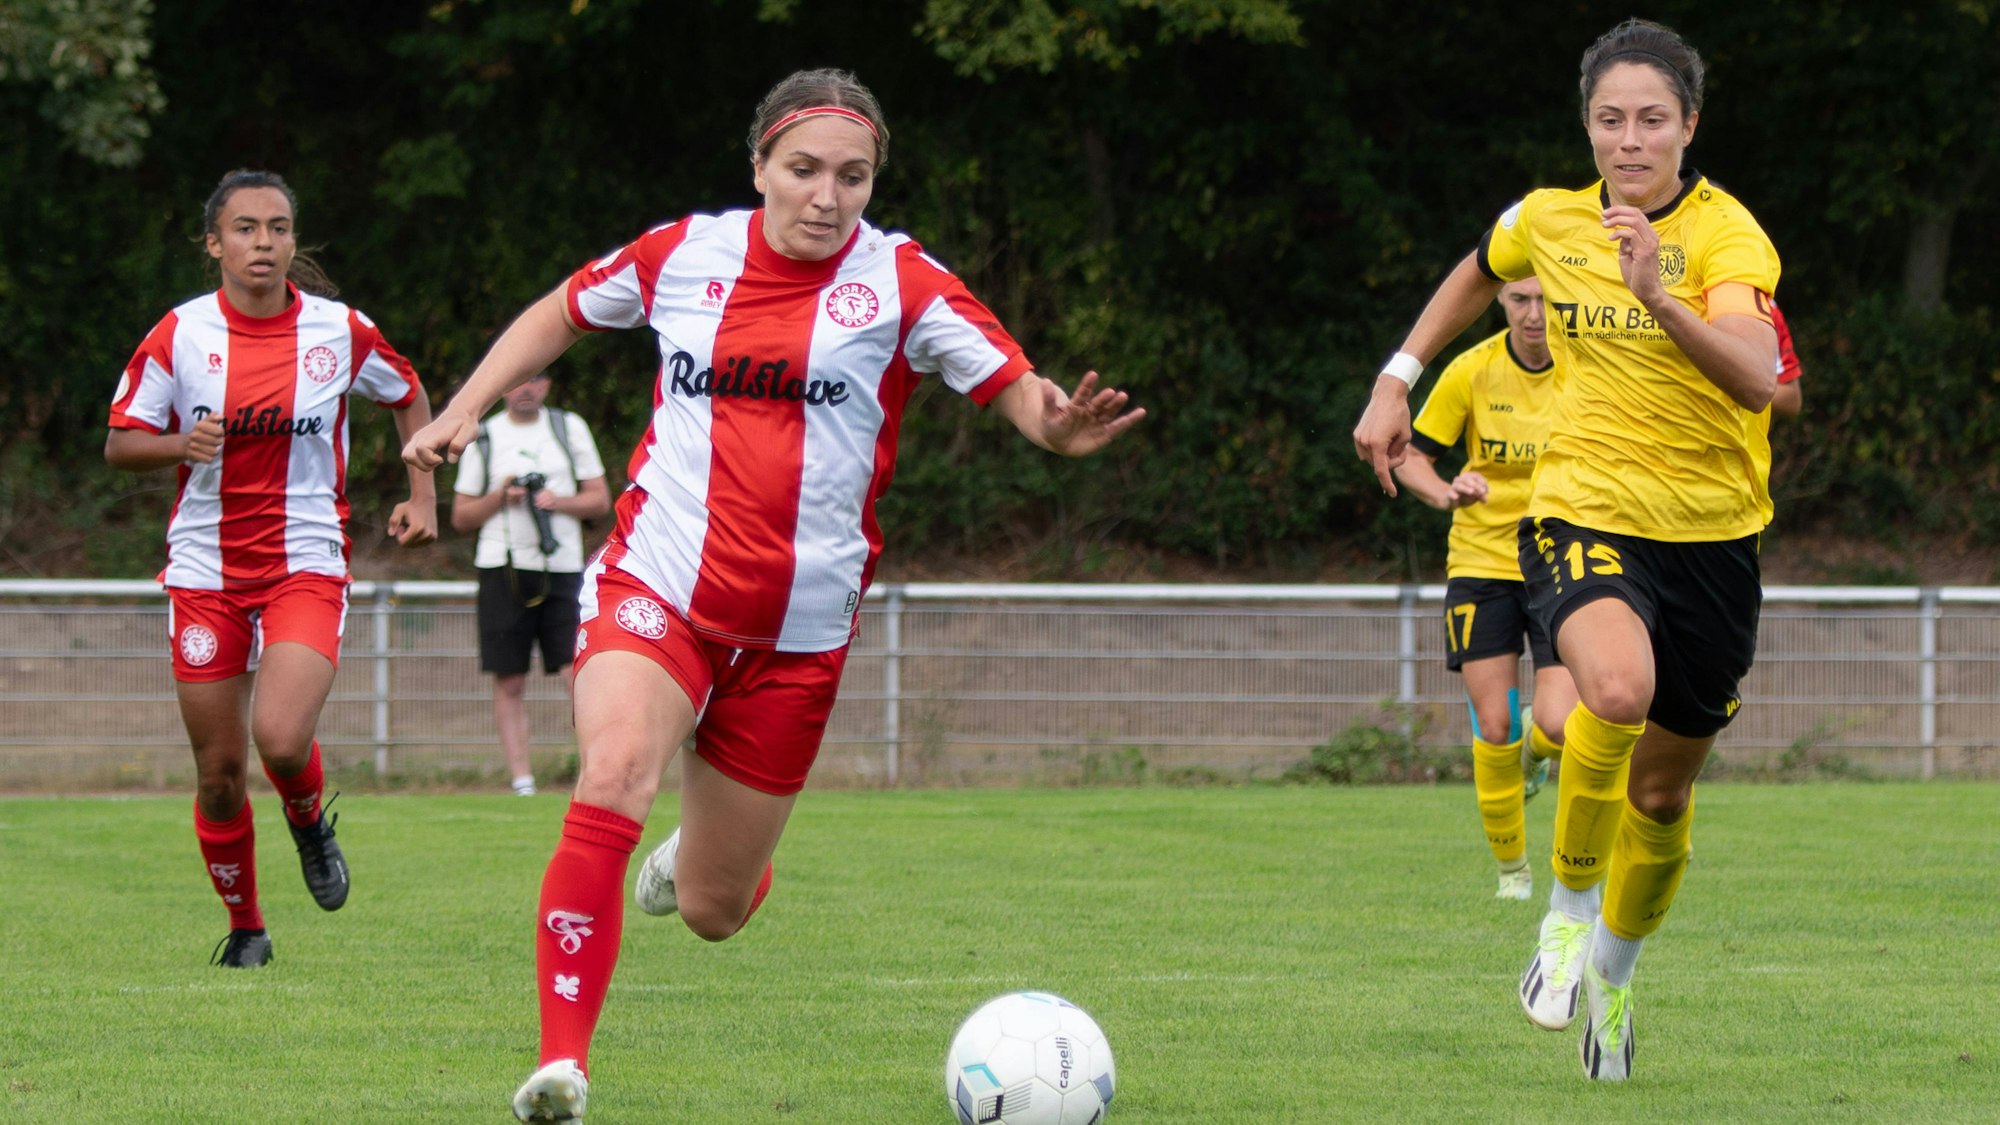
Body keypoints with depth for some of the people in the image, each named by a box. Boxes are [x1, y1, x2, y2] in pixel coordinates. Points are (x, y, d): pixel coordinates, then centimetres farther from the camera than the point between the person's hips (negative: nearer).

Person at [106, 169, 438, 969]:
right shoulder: (179, 335, -4)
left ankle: (310, 823, 12)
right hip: (206, 567, 1)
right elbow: (119, 444, 2)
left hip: (307, 564, -1)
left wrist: (422, 494, 5)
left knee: (281, 739, -23)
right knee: (219, 771, 3)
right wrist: (180, 444, -19)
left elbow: (407, 396, 16)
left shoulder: (341, 331, -3)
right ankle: (244, 927, 24)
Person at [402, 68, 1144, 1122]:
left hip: (798, 630, 1)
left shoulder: (902, 284, -3)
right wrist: (464, 410, 9)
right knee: (612, 776, -31)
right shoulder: (683, 254, 2)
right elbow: (559, 314, 19)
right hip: (657, 587, 0)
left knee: (713, 912, 8)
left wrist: (1059, 426, -33)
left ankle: (695, 860, 48)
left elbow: (1018, 389, -10)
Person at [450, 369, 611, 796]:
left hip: (562, 568, 0)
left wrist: (558, 501, -8)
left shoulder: (570, 428, 11)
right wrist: (501, 496, -7)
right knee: (510, 683, 0)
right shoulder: (483, 437, 9)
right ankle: (522, 782, 4)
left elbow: (600, 500, 11)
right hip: (504, 568, 0)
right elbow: (460, 517, 11)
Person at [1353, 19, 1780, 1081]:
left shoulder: (1725, 233, -12)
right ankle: (1570, 906, -10)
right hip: (1582, 511, 0)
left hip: (1711, 534, 0)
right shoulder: (1549, 221, 0)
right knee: (1618, 691, -32)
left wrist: (1658, 295, -42)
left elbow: (1755, 378, -30)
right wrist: (1395, 382, 20)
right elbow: (1474, 276, 24)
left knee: (1662, 792, 11)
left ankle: (1612, 976, 37)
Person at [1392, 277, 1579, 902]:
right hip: (1482, 562, 0)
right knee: (1495, 729, -7)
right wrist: (1446, 494, -22)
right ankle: (1511, 869, 14)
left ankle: (1534, 754, 25)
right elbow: (1412, 457, -2)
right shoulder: (1472, 371, -8)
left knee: (1557, 727, -14)